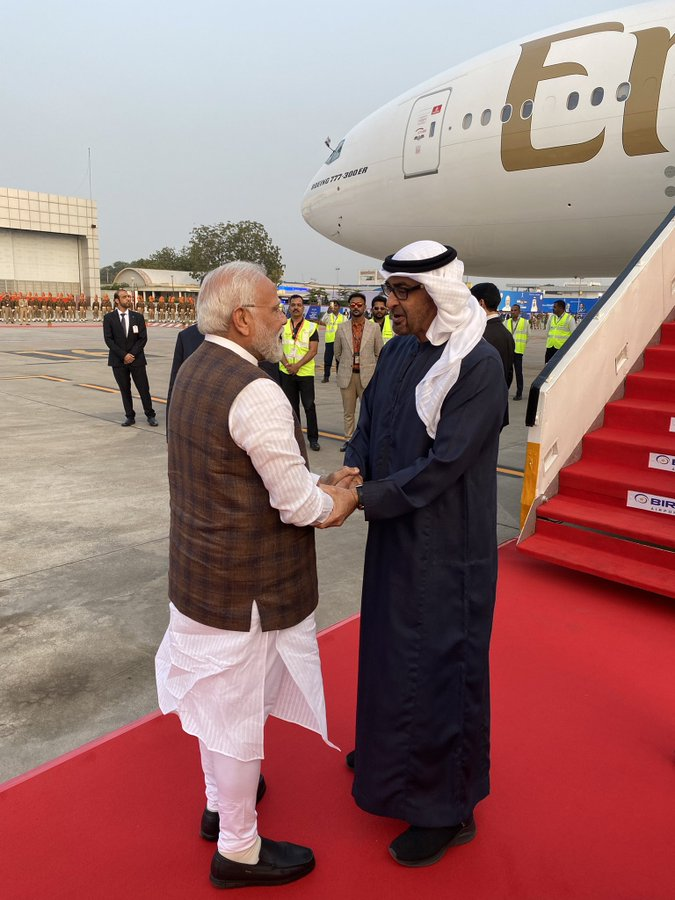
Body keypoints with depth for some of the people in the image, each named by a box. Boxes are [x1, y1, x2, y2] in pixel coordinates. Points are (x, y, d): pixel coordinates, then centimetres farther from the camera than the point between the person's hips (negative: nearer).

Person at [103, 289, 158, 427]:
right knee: (125, 390, 6)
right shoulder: (109, 318, 1)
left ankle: (150, 415, 12)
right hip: (118, 360, 0)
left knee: (144, 388, 1)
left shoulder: (138, 317, 5)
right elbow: (108, 339, -5)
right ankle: (130, 417, 15)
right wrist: (123, 355, -13)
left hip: (136, 359, 0)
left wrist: (132, 354, -10)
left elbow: (143, 338, 1)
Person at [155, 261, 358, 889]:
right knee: (240, 711, 10)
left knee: (216, 694, 25)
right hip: (247, 588, -9)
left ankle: (220, 802, 49)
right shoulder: (256, 393, -26)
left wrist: (320, 485, 4)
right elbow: (297, 503, -21)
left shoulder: (193, 370, 4)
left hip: (200, 572, 9)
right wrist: (336, 501, 0)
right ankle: (238, 850, 33)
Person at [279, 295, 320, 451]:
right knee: (291, 405, 9)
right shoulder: (282, 326, 6)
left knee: (309, 405, -1)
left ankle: (313, 438, 6)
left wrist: (297, 365, -15)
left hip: (305, 372, -2)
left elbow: (313, 350, -8)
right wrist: (287, 365, -11)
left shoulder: (311, 327, -1)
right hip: (286, 372, 2)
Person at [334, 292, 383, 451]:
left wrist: (368, 367, 8)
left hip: (367, 376, -1)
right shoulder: (341, 328, 4)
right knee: (348, 412, 9)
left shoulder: (374, 328, 1)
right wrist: (347, 364, 13)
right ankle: (348, 439, 20)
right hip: (346, 376, 2)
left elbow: (379, 353, 8)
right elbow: (337, 353, 15)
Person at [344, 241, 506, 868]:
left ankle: (447, 809, 29)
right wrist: (352, 470, -12)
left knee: (439, 664, 6)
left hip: (446, 546, -7)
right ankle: (388, 752, 50)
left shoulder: (479, 365, -19)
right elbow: (368, 427, 8)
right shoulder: (396, 353, 3)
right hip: (394, 534, 8)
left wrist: (363, 498, -23)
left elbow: (444, 462, -24)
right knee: (388, 645, 23)